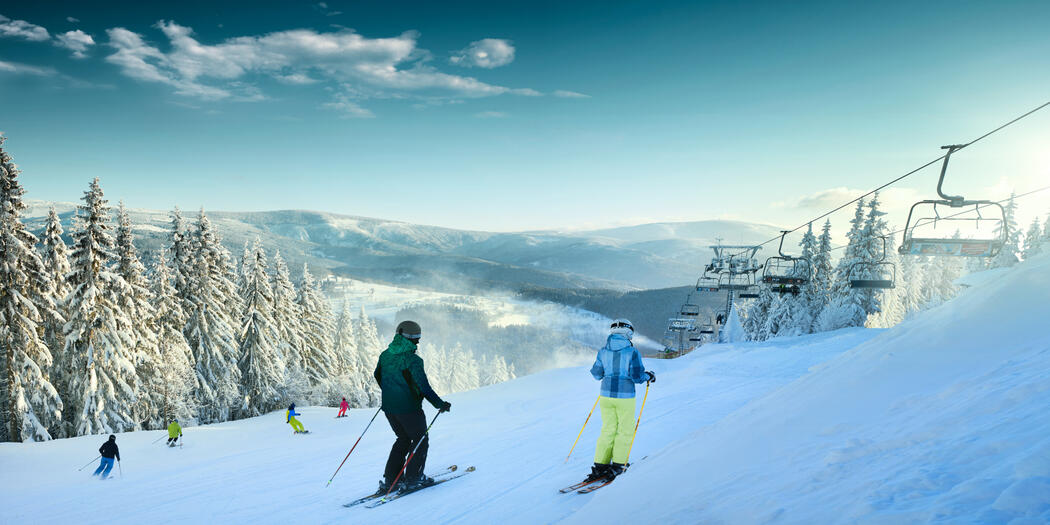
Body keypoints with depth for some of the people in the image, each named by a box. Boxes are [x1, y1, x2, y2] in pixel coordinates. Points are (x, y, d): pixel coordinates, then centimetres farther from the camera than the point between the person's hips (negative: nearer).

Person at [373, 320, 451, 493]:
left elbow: (377, 376, 18)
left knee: (403, 439, 23)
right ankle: (412, 479, 13)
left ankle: (390, 479, 20)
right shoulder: (412, 360, -20)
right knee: (420, 441, 12)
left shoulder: (385, 355, 3)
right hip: (408, 408, -7)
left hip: (388, 407, 7)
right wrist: (440, 404, -11)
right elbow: (423, 387, -22)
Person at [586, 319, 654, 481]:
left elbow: (597, 374, 9)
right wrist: (649, 376, 9)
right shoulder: (632, 352, -10)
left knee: (607, 430, 13)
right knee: (625, 431, 10)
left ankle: (600, 465, 10)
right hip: (625, 396, -4)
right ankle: (617, 465, 9)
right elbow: (637, 377, -11)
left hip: (606, 395, 4)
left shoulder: (603, 351, 2)